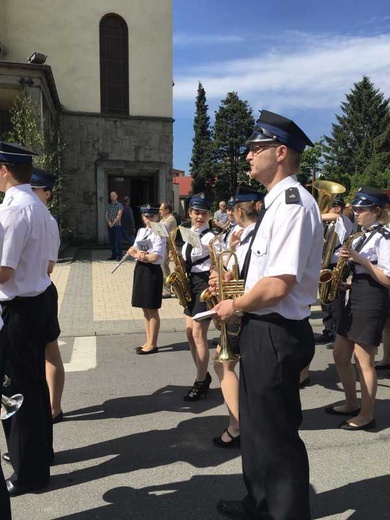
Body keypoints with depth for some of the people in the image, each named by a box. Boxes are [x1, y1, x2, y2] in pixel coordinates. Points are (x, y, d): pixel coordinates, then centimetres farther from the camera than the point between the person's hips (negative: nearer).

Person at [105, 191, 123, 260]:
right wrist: (108, 222, -9)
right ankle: (113, 255, 14)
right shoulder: (108, 205, 14)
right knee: (112, 241, 7)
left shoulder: (119, 205, 0)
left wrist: (113, 223, -14)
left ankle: (119, 256, -4)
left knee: (118, 241, -7)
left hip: (117, 225, -5)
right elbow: (106, 215, 9)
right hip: (110, 226, 5)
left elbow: (119, 216, -9)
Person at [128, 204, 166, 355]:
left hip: (152, 271, -8)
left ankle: (152, 344, 11)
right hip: (140, 270, 8)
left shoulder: (159, 234, -11)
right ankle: (148, 341, 26)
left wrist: (139, 255, -9)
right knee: (145, 309, 14)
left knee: (152, 310, 1)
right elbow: (132, 250, 10)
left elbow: (155, 257, -20)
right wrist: (138, 254, -12)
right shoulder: (140, 231, 13)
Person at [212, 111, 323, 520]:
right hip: (262, 329, 11)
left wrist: (234, 306, -12)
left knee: (276, 433, 7)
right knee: (256, 423, 24)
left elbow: (278, 286, -28)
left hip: (276, 334, -11)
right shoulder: (277, 202, 11)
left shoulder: (293, 204, -21)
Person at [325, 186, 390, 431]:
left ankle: (367, 415, 16)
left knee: (364, 361, 0)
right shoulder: (362, 237, 14)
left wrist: (359, 259, -23)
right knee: (340, 355, 15)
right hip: (356, 298, 10)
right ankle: (352, 404, 30)